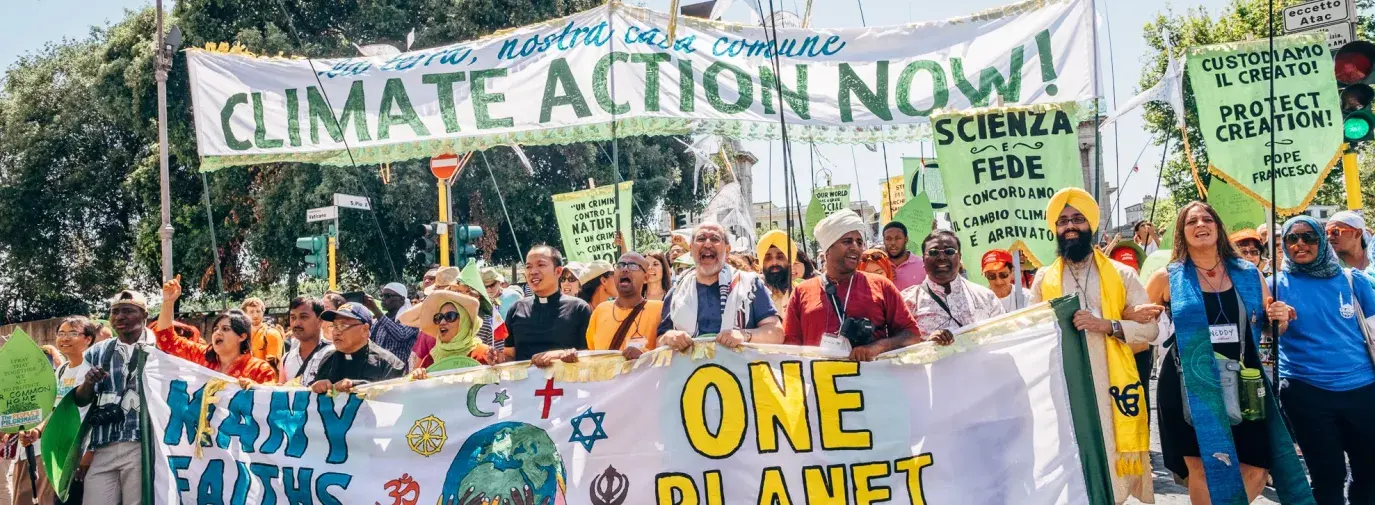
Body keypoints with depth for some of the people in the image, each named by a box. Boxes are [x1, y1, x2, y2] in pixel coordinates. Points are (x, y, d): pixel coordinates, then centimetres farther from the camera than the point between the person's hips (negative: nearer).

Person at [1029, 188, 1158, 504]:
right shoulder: (1043, 280, 11)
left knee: (1115, 466, 0)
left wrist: (1108, 325, -13)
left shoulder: (1122, 275, 7)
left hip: (1111, 385, -1)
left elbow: (1150, 328, 2)